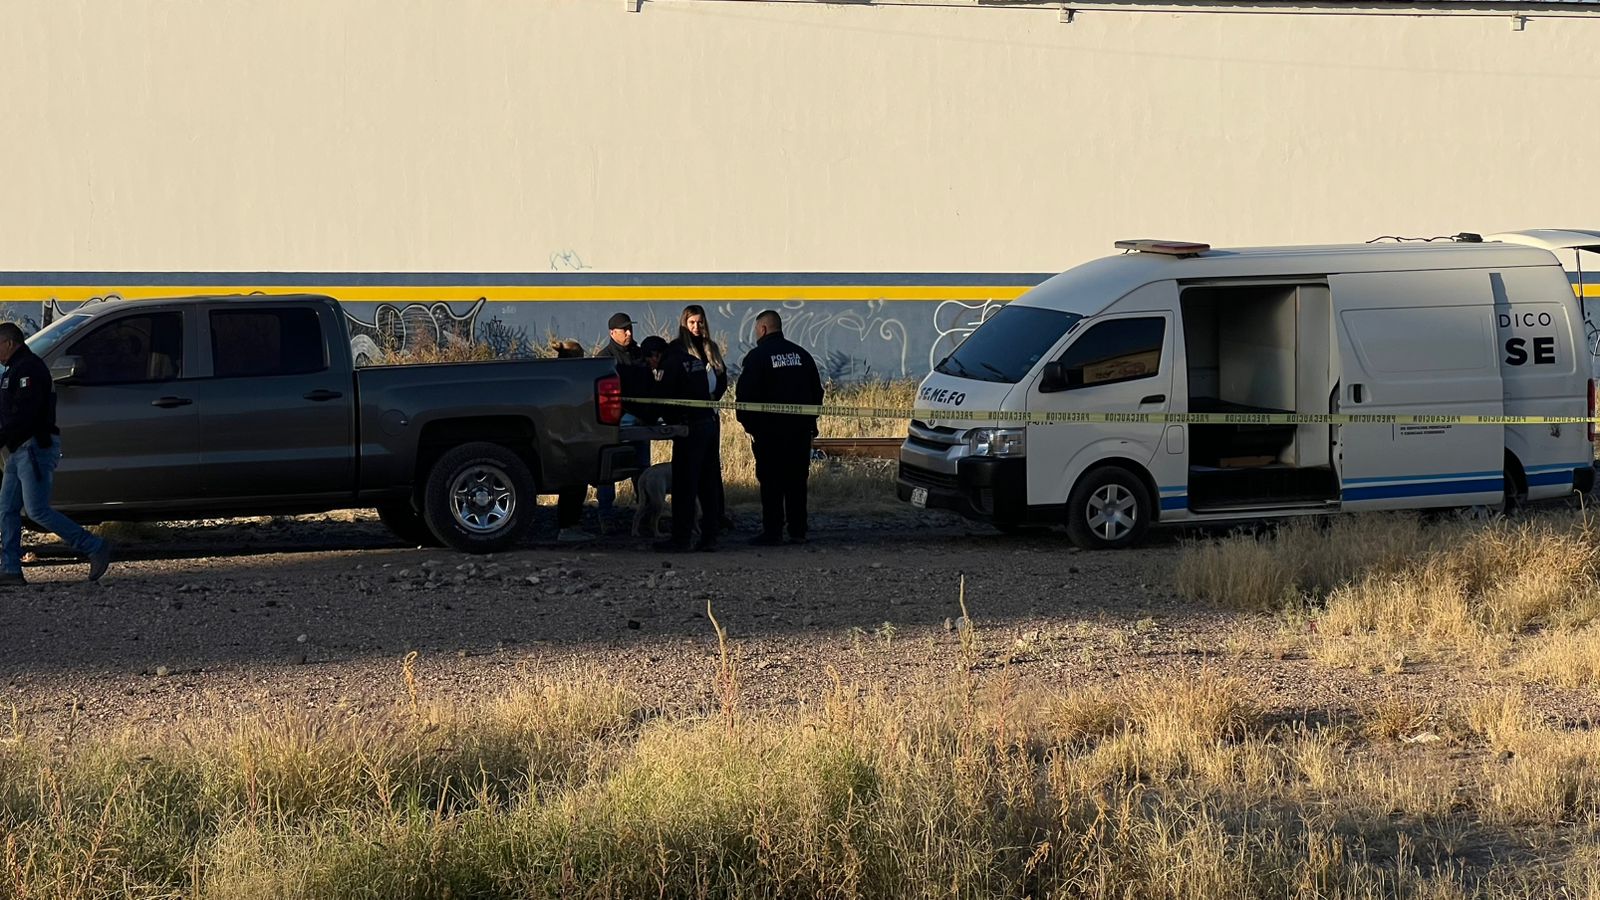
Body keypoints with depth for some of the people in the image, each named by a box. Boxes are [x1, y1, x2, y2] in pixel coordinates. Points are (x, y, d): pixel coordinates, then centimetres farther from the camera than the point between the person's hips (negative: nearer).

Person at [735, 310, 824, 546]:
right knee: (796, 480, 11)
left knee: (771, 482, -1)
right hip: (801, 428, 5)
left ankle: (772, 532, -3)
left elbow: (744, 394, -11)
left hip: (769, 429, -5)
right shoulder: (801, 354, 11)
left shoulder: (757, 356, -7)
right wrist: (810, 420, 22)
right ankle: (798, 531, 12)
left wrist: (748, 423, 0)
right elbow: (817, 390, 17)